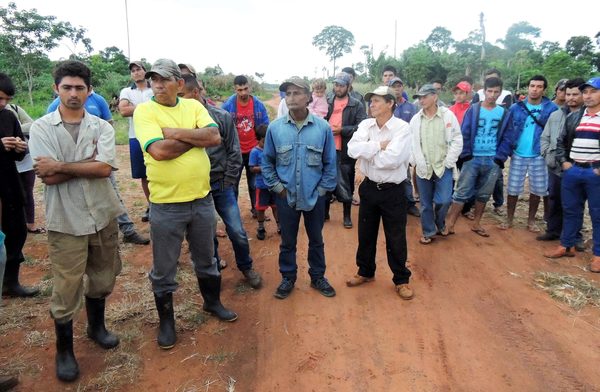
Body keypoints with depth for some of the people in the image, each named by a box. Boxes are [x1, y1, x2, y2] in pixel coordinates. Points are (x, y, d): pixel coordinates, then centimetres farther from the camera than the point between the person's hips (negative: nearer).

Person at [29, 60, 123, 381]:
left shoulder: (102, 127, 1)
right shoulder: (41, 128, -4)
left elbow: (105, 168, -15)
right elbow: (49, 177, -15)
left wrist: (60, 165, -16)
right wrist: (90, 163, -13)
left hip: (103, 215, 3)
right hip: (66, 221, -2)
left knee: (102, 279, 18)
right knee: (66, 289, 5)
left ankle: (96, 326, 44)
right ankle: (64, 350, 27)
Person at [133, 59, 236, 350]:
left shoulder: (194, 106, 3)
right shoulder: (144, 111, -7)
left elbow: (215, 137, -12)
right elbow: (159, 150, -23)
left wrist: (176, 133, -18)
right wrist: (195, 137, -12)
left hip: (202, 200, 4)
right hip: (166, 206, -3)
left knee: (206, 260, 22)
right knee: (164, 270, 12)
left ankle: (212, 302, 45)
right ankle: (166, 321, 33)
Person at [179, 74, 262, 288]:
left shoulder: (222, 117, -6)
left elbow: (234, 153, -1)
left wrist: (227, 182, -4)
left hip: (221, 185, -1)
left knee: (237, 232, 3)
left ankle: (246, 267, 28)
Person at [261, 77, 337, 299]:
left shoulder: (323, 128, -9)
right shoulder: (275, 128, -7)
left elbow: (330, 163, -1)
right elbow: (267, 162, 3)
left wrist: (323, 189, -3)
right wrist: (277, 187, -2)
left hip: (315, 196, 0)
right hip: (286, 197, 0)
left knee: (316, 240, 16)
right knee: (287, 241, 15)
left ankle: (318, 277, 35)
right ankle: (288, 278, 34)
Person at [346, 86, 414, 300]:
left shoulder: (402, 128, -14)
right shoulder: (366, 124, 0)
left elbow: (392, 159, -28)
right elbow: (352, 149, -15)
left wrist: (367, 152, -15)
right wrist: (379, 145, -20)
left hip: (392, 191, -4)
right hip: (369, 187, 5)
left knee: (396, 239, 7)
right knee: (365, 234, 17)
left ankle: (401, 279, 26)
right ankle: (365, 272, 38)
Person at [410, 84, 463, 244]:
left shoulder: (448, 115, -3)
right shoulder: (415, 119, 4)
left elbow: (457, 140, -2)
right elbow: (411, 143, 6)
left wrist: (448, 162, -7)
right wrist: (415, 162, -3)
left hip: (443, 167, -2)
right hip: (423, 169, 2)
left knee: (443, 201, -8)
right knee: (425, 203, 8)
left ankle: (440, 223, 23)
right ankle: (428, 232, 25)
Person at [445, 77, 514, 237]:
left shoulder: (504, 113, 5)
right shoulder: (473, 110, -2)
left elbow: (507, 138, 5)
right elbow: (464, 134, -4)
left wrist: (500, 158, -5)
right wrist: (466, 155, -11)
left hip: (493, 161, 3)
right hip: (473, 158, -3)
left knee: (484, 195, 12)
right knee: (462, 192, -3)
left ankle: (476, 224, 25)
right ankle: (449, 224, 3)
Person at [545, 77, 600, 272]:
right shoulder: (573, 117, 11)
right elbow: (561, 141, 18)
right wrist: (563, 161, 5)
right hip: (572, 171, 4)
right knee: (570, 210, 13)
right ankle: (566, 246, 25)